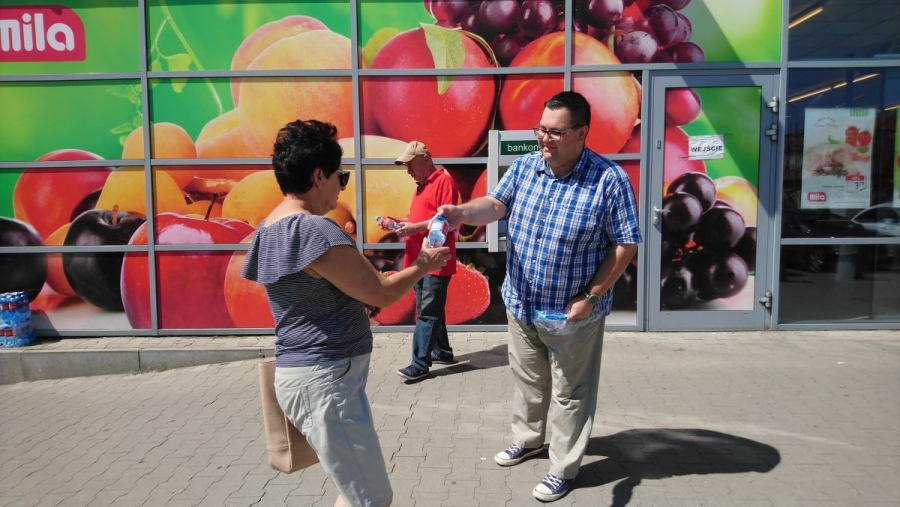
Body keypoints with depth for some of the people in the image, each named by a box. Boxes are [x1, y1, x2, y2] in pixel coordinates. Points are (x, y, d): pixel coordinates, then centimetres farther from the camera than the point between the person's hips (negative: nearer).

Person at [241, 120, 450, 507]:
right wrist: (422, 266, 2)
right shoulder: (316, 231, -21)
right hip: (325, 379, -10)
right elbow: (381, 294, -14)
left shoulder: (269, 229, 10)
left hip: (305, 371, 10)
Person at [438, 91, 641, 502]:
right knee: (527, 379, 24)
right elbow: (496, 204, -5)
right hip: (521, 302, 5)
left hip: (573, 312, -5)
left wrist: (591, 296, -18)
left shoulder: (609, 180, -18)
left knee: (569, 393, 11)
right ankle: (528, 438, 48)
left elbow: (625, 245, -14)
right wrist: (463, 213, -28)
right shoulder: (524, 166, -3)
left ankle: (563, 469, 30)